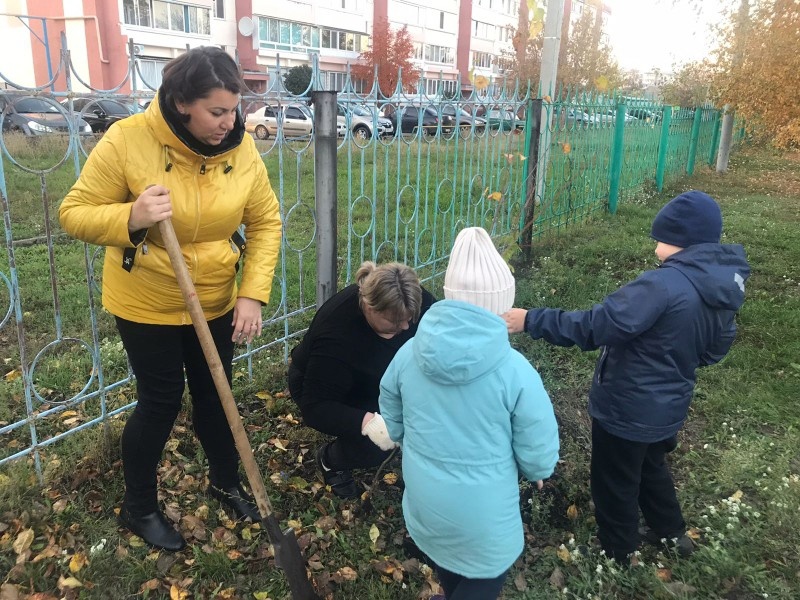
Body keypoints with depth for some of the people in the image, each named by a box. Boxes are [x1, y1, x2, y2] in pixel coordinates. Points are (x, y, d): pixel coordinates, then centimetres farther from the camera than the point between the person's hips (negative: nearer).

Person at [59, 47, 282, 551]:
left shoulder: (242, 148, -10)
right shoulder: (127, 139, -20)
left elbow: (266, 222, -5)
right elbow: (75, 214, -14)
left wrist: (253, 294, -15)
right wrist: (130, 218, -35)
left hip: (216, 303, 4)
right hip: (146, 304, -3)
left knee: (214, 396, 17)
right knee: (160, 404, 8)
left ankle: (226, 482, 43)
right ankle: (139, 508, 34)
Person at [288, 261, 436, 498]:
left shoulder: (413, 301, -25)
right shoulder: (336, 334, -39)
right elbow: (314, 407, -35)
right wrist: (367, 422, -49)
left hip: (376, 380, 5)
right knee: (374, 443, -27)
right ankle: (330, 459, 5)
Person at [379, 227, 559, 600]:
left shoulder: (409, 353, -13)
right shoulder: (514, 371, -26)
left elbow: (391, 425, 2)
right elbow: (539, 455, -16)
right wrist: (537, 471, 7)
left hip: (423, 500, 5)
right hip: (482, 516, -5)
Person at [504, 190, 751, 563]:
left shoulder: (665, 284, -30)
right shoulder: (723, 288, -1)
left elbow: (595, 326, -33)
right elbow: (715, 348, 13)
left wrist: (532, 320, -28)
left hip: (627, 408, -8)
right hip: (668, 404, 8)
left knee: (615, 484, 16)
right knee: (650, 466, 33)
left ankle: (617, 554, 38)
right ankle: (672, 532, 53)